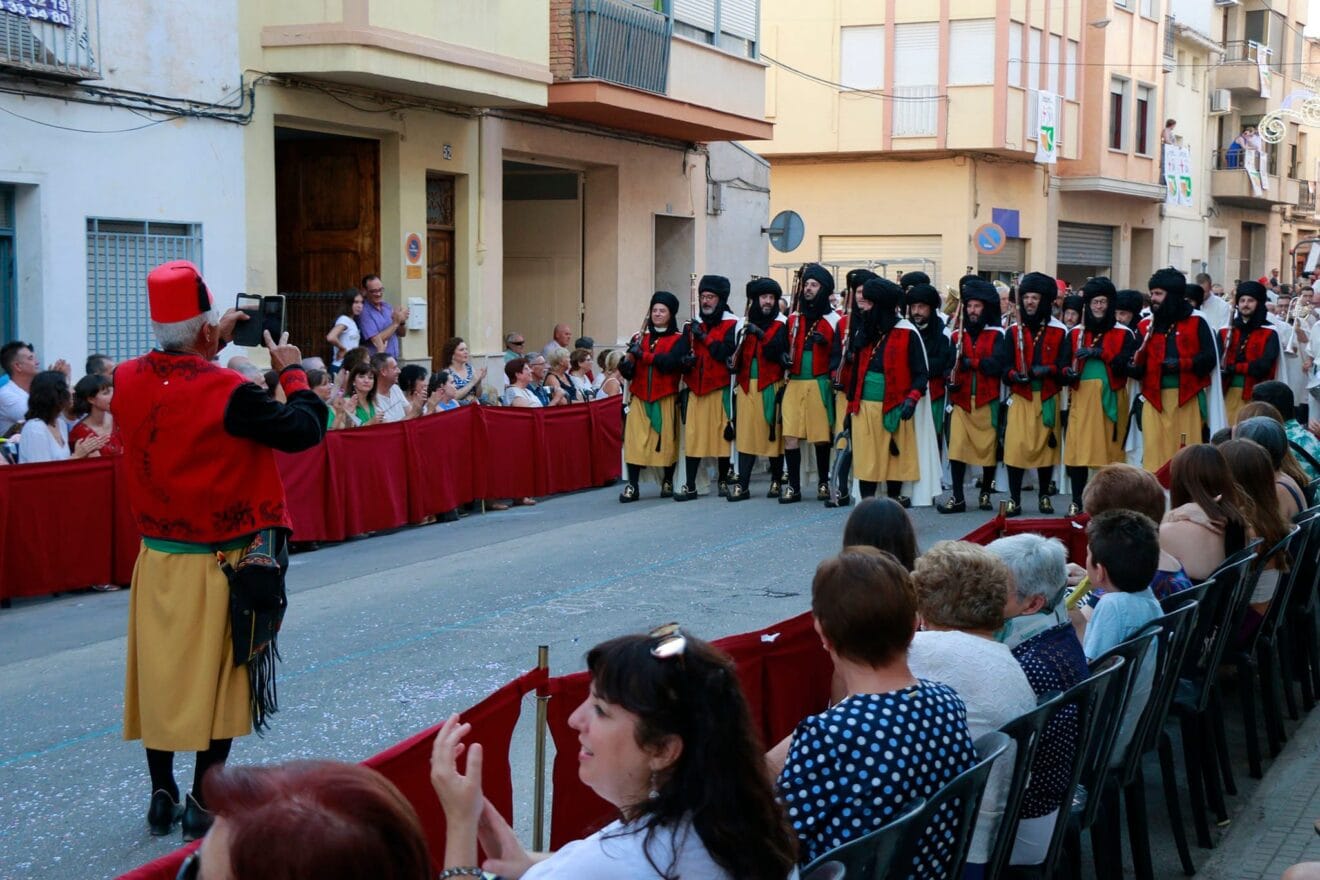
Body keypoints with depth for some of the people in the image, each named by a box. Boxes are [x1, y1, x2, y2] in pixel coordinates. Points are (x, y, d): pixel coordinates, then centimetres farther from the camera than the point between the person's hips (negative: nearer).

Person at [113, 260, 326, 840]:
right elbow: (305, 429, -18)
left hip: (156, 558, 5)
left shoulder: (126, 382, -4)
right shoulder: (226, 392, -21)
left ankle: (161, 794, 22)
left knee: (158, 676, 14)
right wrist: (292, 372, -3)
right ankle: (203, 804, 11)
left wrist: (213, 344, 19)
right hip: (218, 563, -5)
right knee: (217, 680, 6)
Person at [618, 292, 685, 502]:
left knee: (667, 440, 3)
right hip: (640, 398, 2)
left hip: (666, 399, -2)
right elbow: (630, 372, 9)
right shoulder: (639, 338, 13)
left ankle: (668, 482, 20)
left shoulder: (678, 340, 2)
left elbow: (669, 362, -16)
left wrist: (643, 355, -17)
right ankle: (632, 486, -6)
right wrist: (626, 367, -15)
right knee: (635, 440, -7)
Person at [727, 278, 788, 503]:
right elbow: (738, 355, 14)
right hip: (746, 387, 3)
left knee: (773, 434, 2)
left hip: (771, 387, -3)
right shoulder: (745, 326, 13)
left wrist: (759, 334, -22)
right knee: (745, 434, 0)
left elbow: (775, 351, -12)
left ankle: (777, 482, 13)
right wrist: (734, 364, -7)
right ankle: (742, 485, 0)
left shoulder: (780, 325, 2)